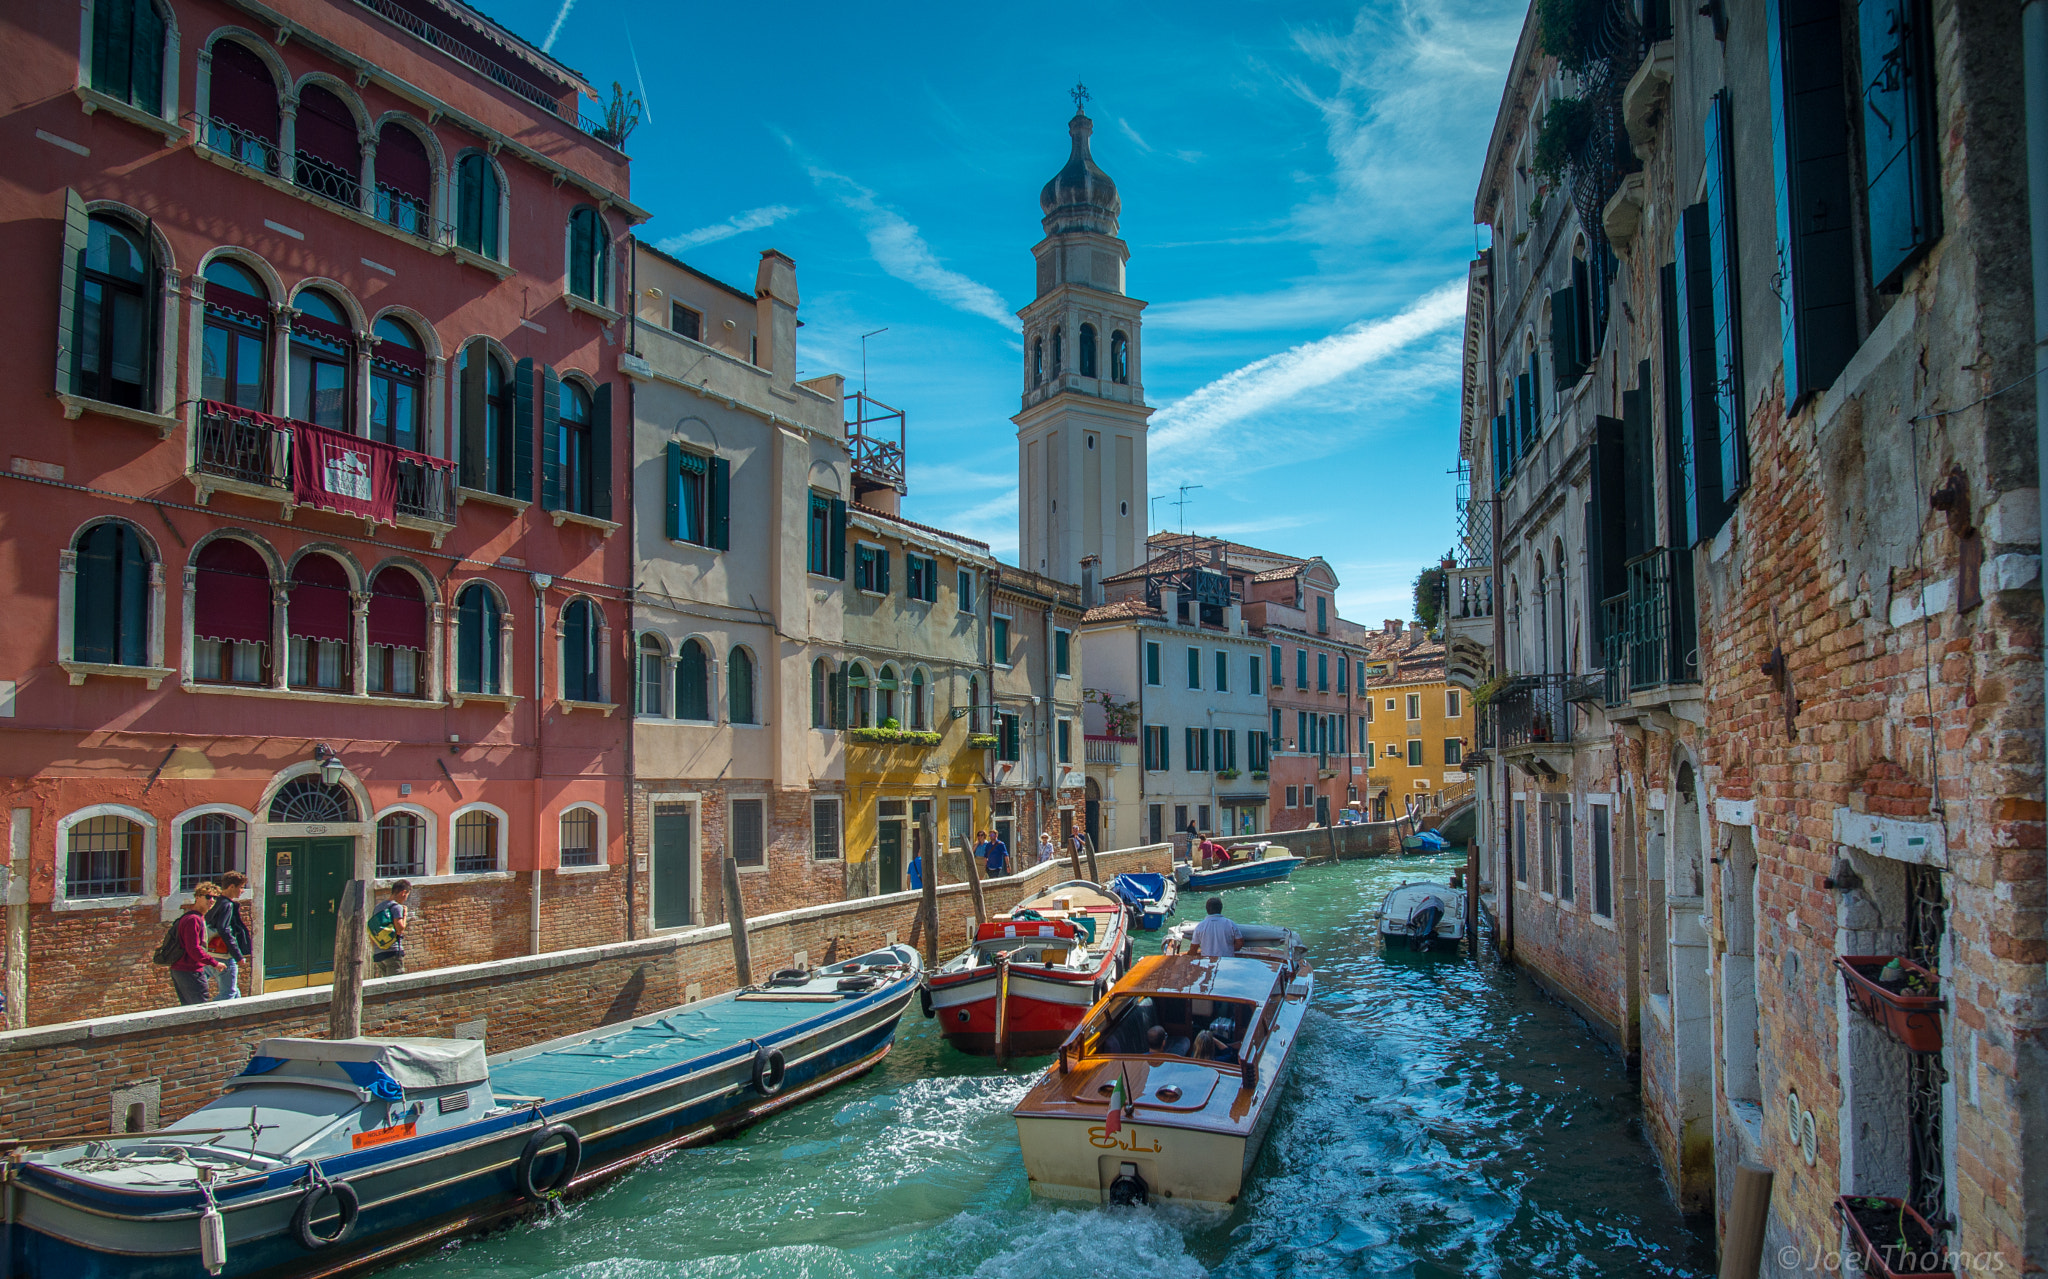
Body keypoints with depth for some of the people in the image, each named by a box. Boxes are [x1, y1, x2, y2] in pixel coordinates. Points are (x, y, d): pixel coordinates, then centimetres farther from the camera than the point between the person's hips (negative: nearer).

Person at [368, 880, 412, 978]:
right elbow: (400, 929, -16)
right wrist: (404, 914, -1)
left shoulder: (377, 907, 18)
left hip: (378, 955, 8)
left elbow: (371, 935, 20)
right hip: (393, 953, -8)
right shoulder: (397, 907, -7)